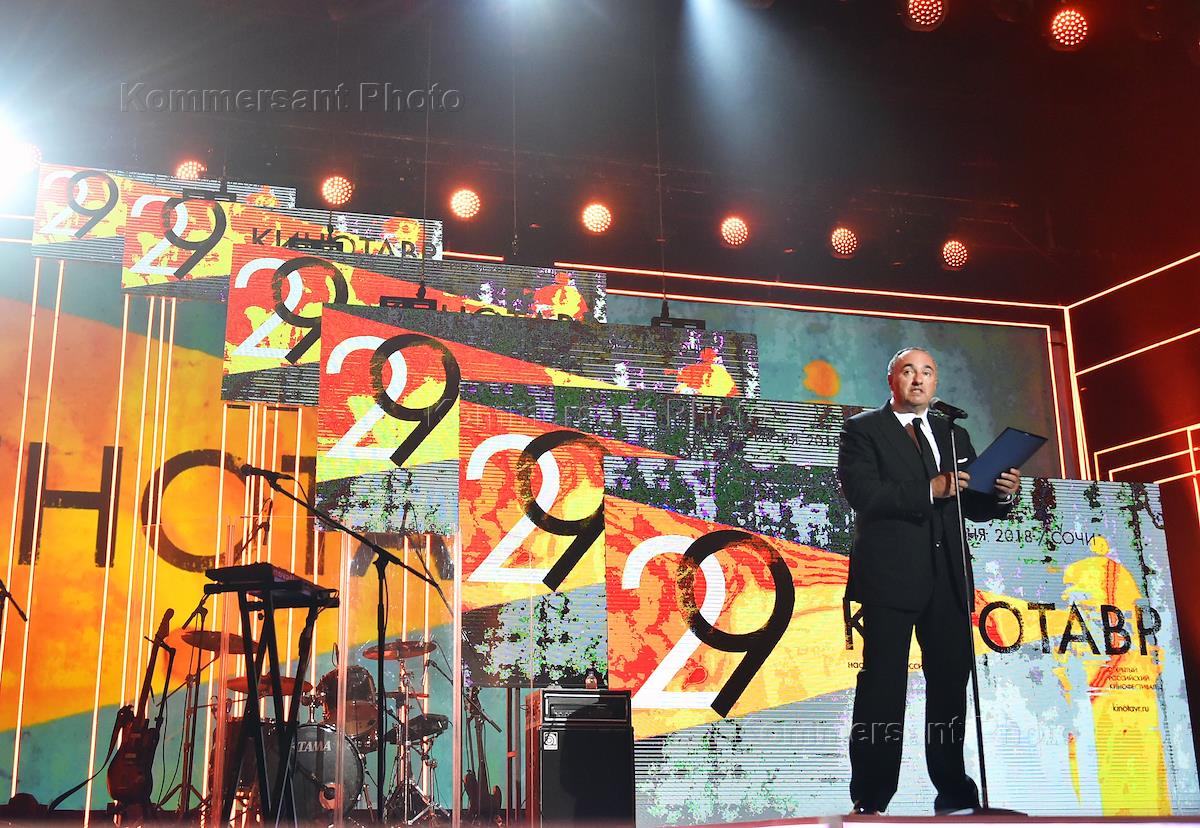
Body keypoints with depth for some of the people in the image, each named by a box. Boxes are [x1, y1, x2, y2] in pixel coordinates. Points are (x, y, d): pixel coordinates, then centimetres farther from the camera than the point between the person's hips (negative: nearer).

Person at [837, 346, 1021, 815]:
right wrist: (930, 489, -19)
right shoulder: (862, 431, 1)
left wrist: (1003, 495, -5)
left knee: (951, 681, 10)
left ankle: (954, 793, 23)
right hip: (890, 576, -5)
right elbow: (863, 494, -14)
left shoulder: (954, 435, 19)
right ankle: (870, 801, 5)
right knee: (883, 687, -2)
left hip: (947, 578, 5)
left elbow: (973, 507, 16)